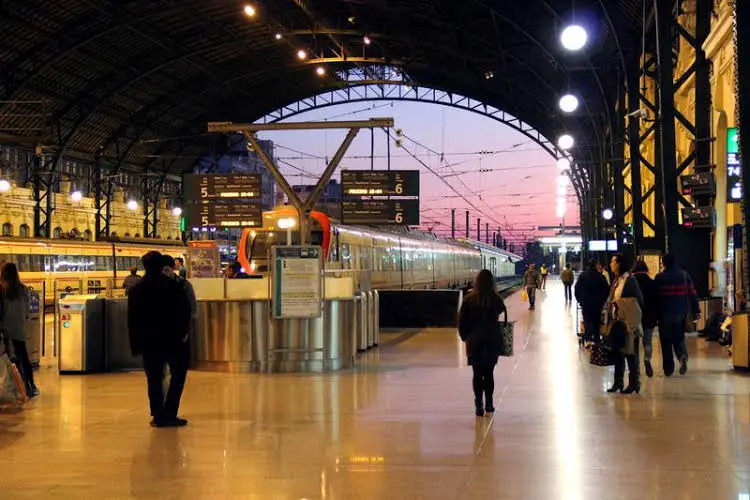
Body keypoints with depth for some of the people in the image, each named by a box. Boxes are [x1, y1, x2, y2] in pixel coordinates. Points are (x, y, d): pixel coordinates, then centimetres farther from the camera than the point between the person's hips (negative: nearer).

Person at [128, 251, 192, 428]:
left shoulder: (136, 289, 3)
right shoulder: (171, 285, -7)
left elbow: (132, 319, 5)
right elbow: (185, 309, -10)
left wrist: (136, 343, 10)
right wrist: (183, 332, 1)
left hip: (149, 342, 3)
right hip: (172, 339, -3)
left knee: (154, 378, 9)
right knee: (178, 375, 7)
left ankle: (158, 416, 6)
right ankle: (169, 415, 0)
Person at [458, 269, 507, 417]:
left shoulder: (469, 299, -6)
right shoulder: (496, 299, -7)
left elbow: (462, 321, -2)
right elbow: (503, 315, 3)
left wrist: (465, 337, 10)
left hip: (474, 341, -1)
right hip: (492, 341, 1)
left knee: (477, 374, 5)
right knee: (489, 373, 12)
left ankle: (479, 405, -1)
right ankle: (489, 404, 17)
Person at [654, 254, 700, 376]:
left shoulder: (660, 278, -6)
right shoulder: (684, 275, 2)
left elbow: (655, 296, -2)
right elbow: (692, 293, 1)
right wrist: (696, 310, 3)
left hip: (665, 312, -3)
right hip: (681, 311, 3)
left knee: (666, 340, 4)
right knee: (679, 337, 16)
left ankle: (668, 368, 2)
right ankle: (683, 356, -13)